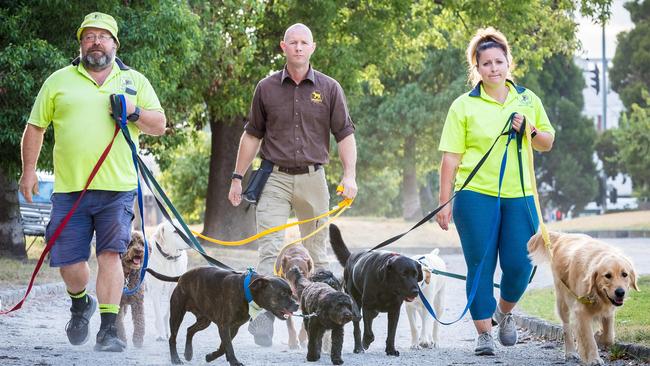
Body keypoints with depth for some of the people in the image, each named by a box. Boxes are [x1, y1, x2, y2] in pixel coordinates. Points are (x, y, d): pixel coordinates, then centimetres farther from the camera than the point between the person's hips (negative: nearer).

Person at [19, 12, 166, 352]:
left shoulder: (134, 81, 12)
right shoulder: (58, 81, 11)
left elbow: (159, 125, 11)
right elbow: (35, 128, 14)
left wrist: (135, 113, -8)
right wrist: (28, 170, 5)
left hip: (117, 188, -1)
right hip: (69, 188, 1)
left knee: (110, 255, -10)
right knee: (68, 262, 1)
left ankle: (108, 330, -6)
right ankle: (80, 304, 33)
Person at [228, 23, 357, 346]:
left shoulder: (328, 88, 6)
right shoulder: (266, 88, 7)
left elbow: (345, 134, 4)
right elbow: (252, 135, 13)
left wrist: (350, 175, -8)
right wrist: (237, 177, 10)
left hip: (312, 178, 1)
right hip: (274, 178, -1)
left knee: (316, 253, 9)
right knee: (269, 250, -12)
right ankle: (264, 316, -19)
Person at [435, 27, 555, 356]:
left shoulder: (528, 100, 11)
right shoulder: (464, 106, 0)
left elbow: (547, 144, 20)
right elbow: (450, 158, -2)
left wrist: (530, 131, -2)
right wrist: (445, 203, -6)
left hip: (519, 196, 3)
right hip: (477, 195, -3)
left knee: (520, 265, -1)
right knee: (480, 266, -1)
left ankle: (505, 311, 28)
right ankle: (484, 332, 8)